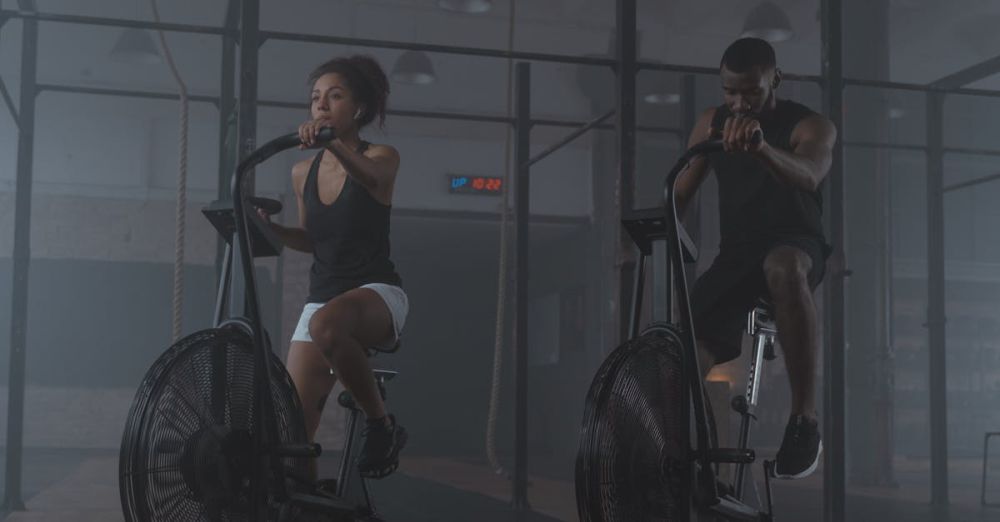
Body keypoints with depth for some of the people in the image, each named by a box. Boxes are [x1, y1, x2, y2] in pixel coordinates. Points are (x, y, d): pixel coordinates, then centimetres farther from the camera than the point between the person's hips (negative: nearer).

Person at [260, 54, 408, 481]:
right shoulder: (302, 173, 8)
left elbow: (370, 175, -31)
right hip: (321, 298, 5)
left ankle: (381, 424, -20)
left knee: (327, 323, -40)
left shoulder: (381, 156, -5)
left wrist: (334, 144, -50)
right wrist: (269, 228, 2)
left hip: (377, 293, -5)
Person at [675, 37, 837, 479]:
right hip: (736, 252, 4)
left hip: (797, 244, -4)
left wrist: (759, 146, -56)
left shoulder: (811, 127, -10)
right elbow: (679, 195, 4)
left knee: (783, 267, -42)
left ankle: (805, 422, -36)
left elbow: (807, 178, -34)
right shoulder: (711, 123, 5)